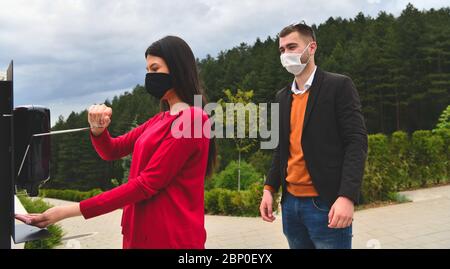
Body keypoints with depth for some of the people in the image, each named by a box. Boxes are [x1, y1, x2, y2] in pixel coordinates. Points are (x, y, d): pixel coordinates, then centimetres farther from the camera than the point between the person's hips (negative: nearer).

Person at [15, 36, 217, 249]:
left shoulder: (192, 120, -16)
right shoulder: (161, 119, 14)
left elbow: (147, 184, -20)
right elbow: (112, 151, 15)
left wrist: (73, 210, -20)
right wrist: (98, 130, -9)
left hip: (171, 238, -8)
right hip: (142, 234, 8)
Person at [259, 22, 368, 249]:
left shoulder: (338, 86, -4)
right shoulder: (283, 96, 14)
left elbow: (356, 142, -11)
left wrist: (347, 196, -21)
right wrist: (269, 189, 6)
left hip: (325, 204, -6)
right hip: (290, 203, 6)